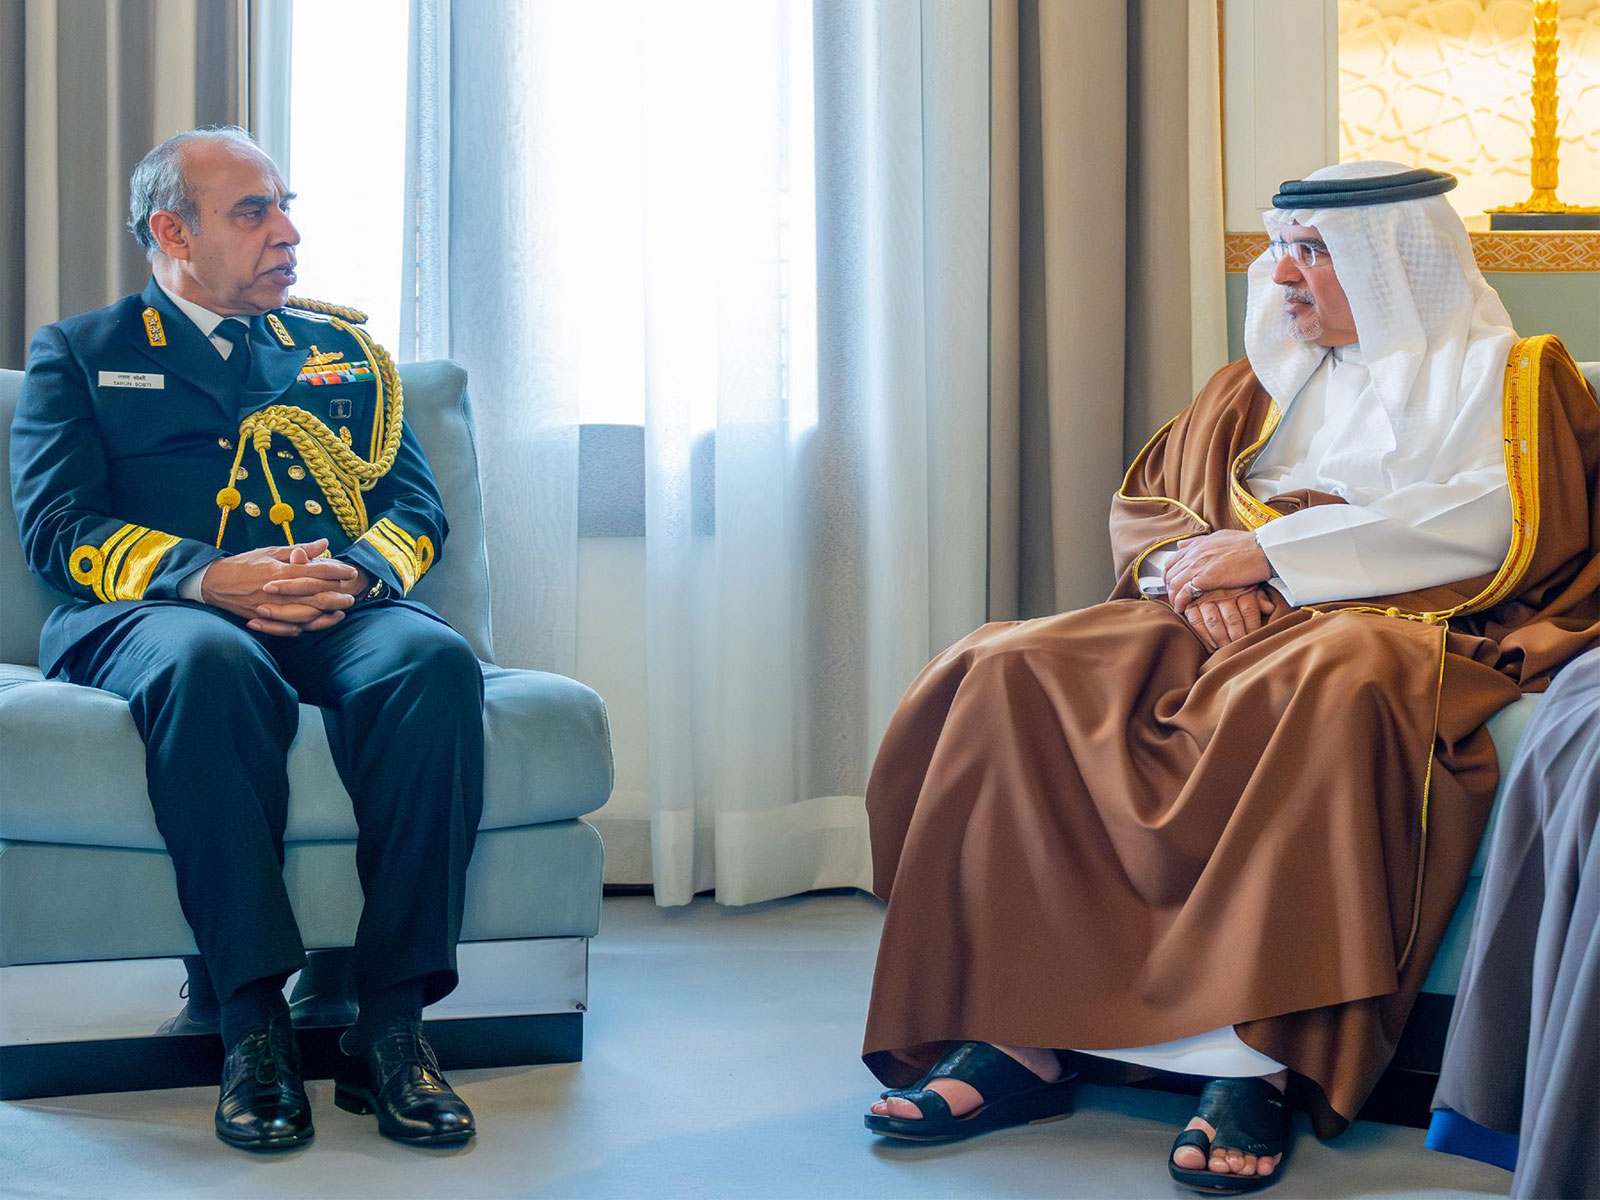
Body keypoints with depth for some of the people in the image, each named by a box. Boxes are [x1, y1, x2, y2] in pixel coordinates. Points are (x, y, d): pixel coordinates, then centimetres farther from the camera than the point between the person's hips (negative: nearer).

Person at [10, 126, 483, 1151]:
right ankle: (256, 1020, -36)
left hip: (338, 613, 3)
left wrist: (356, 572, -10)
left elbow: (418, 508, 16)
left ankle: (392, 1022, -33)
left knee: (436, 659, -34)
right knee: (208, 664, -41)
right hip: (154, 611, -2)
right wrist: (209, 577, -16)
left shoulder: (346, 352, 28)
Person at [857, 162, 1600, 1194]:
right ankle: (1017, 1037, -30)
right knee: (1013, 676, -23)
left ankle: (1256, 1063, -44)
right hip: (1222, 622, 5)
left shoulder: (1507, 375, 12)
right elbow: (1145, 501, 22)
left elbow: (1497, 528, -6)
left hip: (1397, 624, -5)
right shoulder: (1260, 381, 29)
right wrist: (1192, 566, -4)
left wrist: (1269, 548, -11)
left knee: (1325, 695, -43)